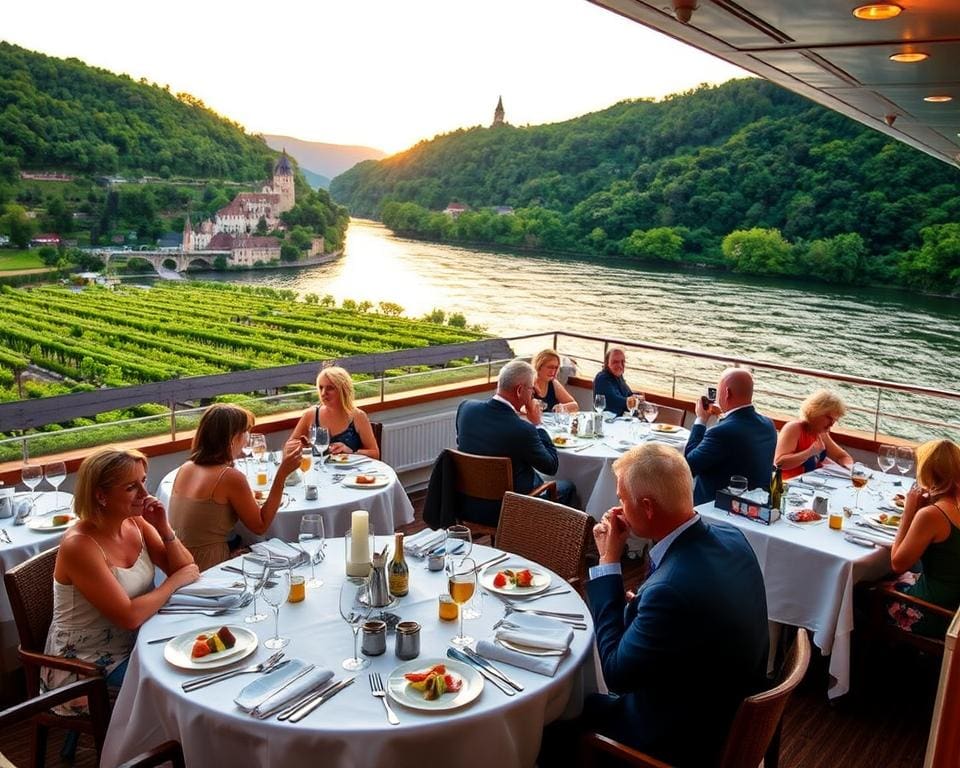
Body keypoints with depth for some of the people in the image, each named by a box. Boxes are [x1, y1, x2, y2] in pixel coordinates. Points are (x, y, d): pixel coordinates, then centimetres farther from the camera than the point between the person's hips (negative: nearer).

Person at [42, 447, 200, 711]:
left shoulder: (136, 522, -3)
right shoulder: (79, 546, -24)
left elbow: (186, 570, 0)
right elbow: (129, 617, -27)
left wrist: (164, 528, -14)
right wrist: (174, 581, -15)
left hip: (133, 643, 7)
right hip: (86, 667, -7)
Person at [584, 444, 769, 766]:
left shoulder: (672, 589, -38)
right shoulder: (730, 537, -11)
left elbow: (616, 673, -22)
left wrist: (608, 562, -21)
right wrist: (637, 606, -5)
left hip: (689, 737, -7)